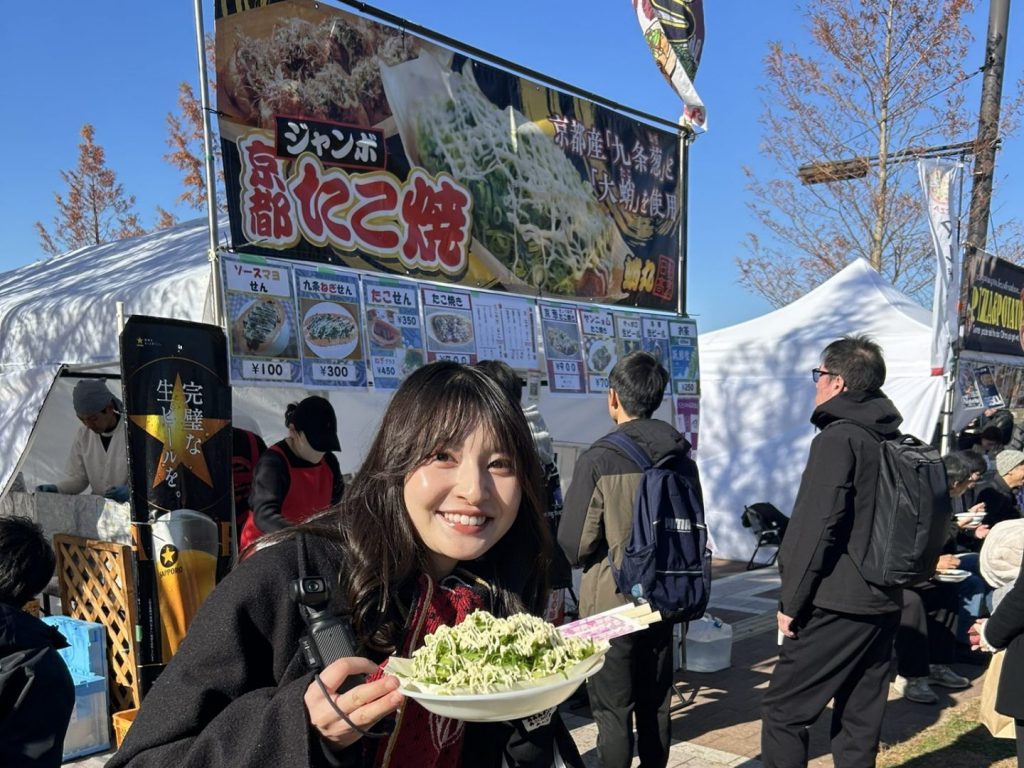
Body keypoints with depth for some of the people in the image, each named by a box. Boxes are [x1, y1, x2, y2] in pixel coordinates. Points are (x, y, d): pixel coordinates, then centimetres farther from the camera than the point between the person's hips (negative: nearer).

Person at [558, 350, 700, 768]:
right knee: (655, 705, 18)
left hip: (611, 604, -5)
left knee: (613, 713, 6)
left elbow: (574, 546, -16)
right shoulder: (682, 459, 0)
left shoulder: (598, 460, -18)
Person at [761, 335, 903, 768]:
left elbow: (816, 529, -19)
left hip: (836, 607, -9)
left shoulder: (838, 439, -14)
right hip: (883, 605, 9)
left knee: (782, 712, 0)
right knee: (860, 720, 14)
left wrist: (791, 602, -12)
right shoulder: (893, 441, 12)